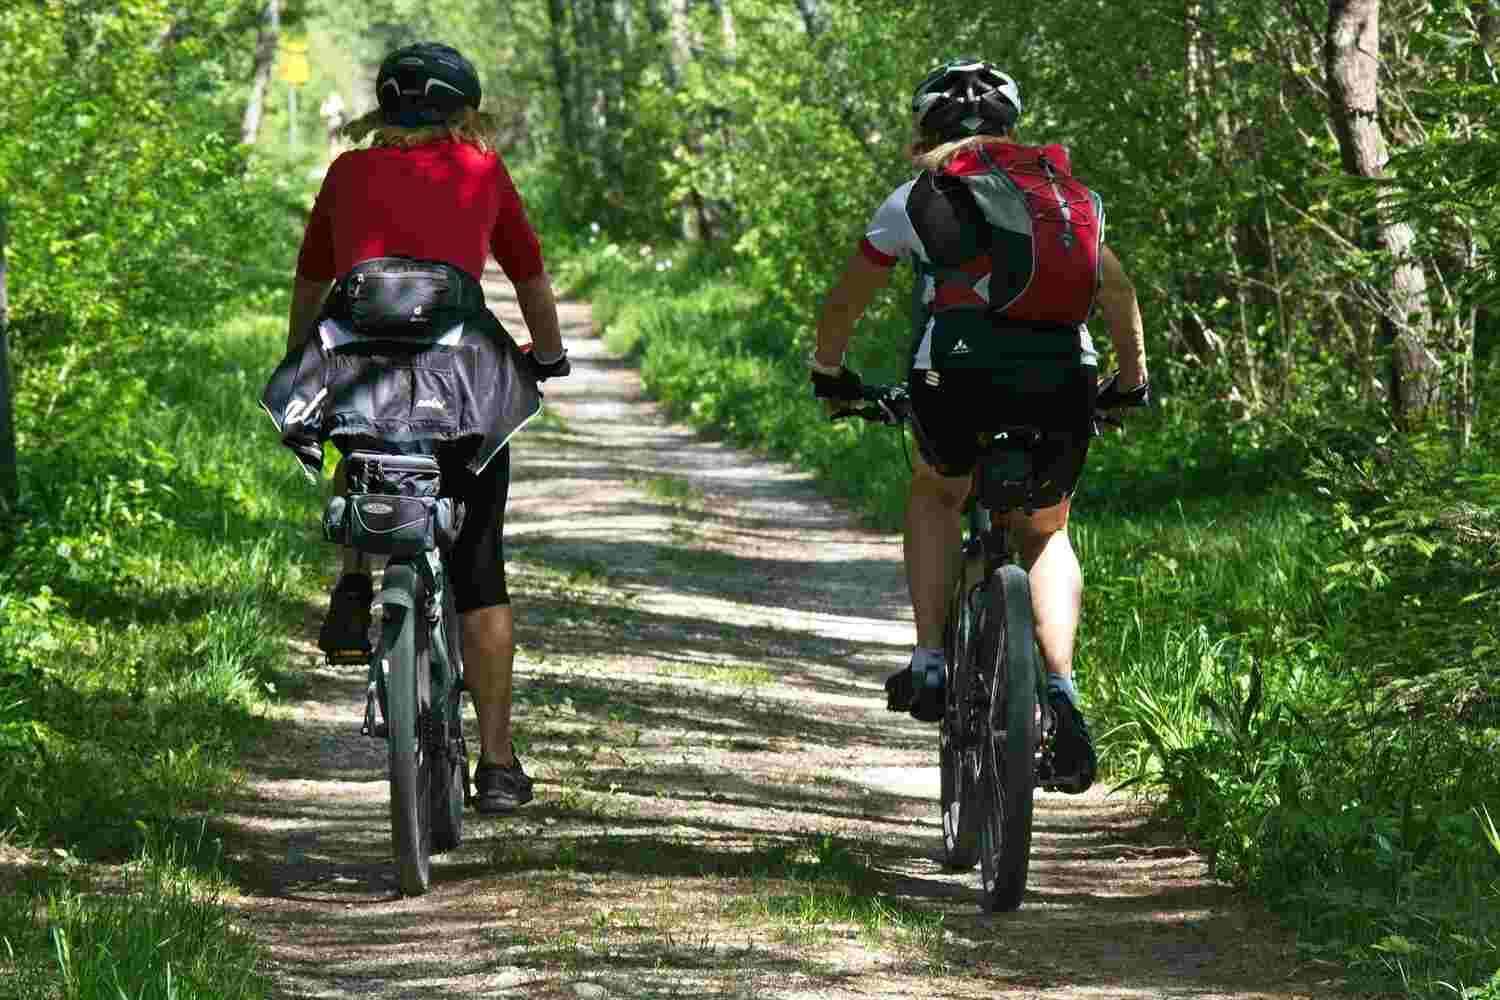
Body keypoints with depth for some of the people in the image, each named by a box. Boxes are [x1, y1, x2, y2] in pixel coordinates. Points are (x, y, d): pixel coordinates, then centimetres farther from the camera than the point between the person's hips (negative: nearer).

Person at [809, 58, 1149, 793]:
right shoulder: (1070, 192, 25)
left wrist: (828, 374, 44)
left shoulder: (917, 198, 18)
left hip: (958, 372, -2)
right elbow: (1120, 297, 33)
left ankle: (929, 664, 15)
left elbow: (843, 304, 27)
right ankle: (1060, 688, 0)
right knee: (1045, 534, 23)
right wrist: (1132, 383, 47)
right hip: (1063, 377, 2)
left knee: (936, 496, 29)